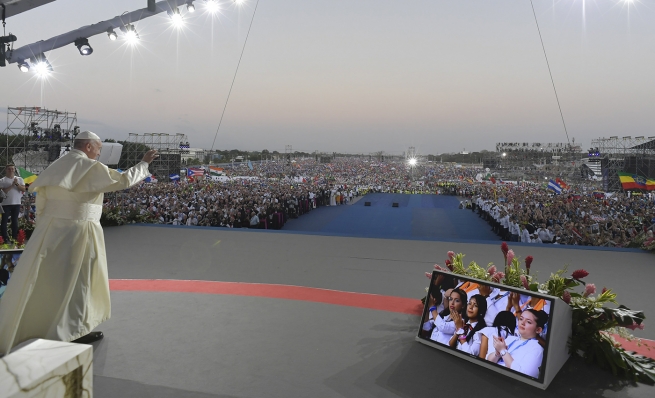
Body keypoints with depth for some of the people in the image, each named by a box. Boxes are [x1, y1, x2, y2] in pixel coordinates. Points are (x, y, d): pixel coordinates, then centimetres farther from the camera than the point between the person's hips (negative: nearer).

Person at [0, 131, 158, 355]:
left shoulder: (57, 166, 11)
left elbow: (41, 197, 12)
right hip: (78, 231, -6)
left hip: (50, 229, 6)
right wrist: (145, 163, 4)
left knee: (41, 279, 14)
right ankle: (75, 330, 17)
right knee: (78, 279, 7)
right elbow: (124, 180, -8)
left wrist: (43, 226, 17)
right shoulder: (92, 168, -9)